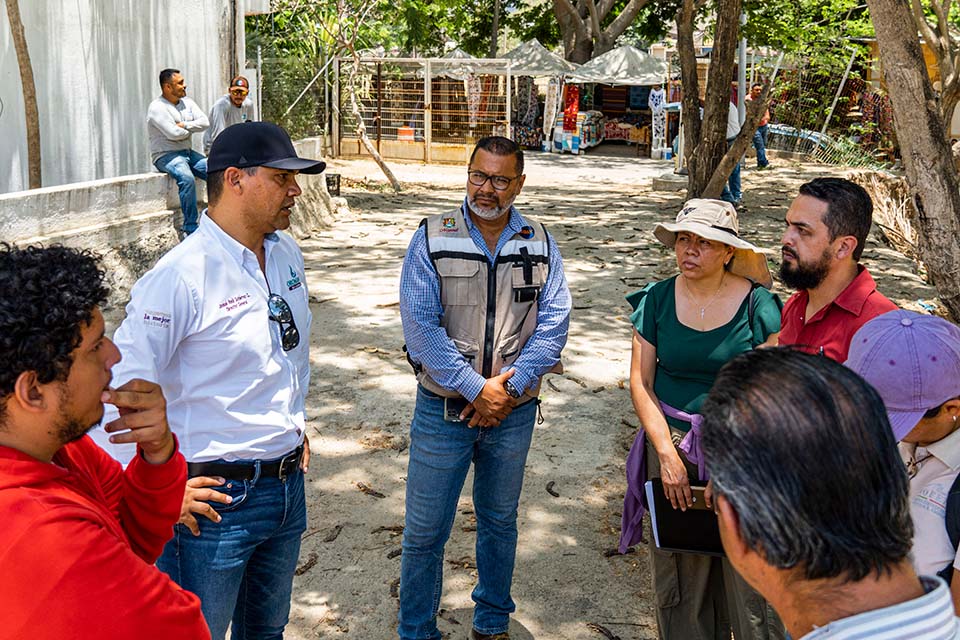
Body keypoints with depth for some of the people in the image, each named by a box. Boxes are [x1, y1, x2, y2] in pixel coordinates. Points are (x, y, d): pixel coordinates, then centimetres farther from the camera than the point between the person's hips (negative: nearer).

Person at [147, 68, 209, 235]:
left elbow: (204, 122, 1)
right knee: (187, 178, -35)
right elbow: (174, 133, -22)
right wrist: (190, 131, -2)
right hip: (166, 155, -7)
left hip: (188, 152, 8)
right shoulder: (157, 107, -11)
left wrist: (184, 125, -12)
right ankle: (191, 229, -30)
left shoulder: (187, 102, 12)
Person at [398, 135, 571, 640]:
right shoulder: (431, 239, -5)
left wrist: (509, 388, -15)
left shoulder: (540, 244, 2)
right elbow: (420, 325, -13)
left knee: (500, 522, 18)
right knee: (425, 532, 5)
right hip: (444, 408, -2)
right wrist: (476, 389, -17)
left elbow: (554, 321, -5)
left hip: (514, 411, 3)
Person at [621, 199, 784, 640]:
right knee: (679, 573, 10)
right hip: (671, 441, 2)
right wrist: (667, 452, -10)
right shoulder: (657, 299, 0)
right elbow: (640, 382, 0)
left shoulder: (757, 304, -6)